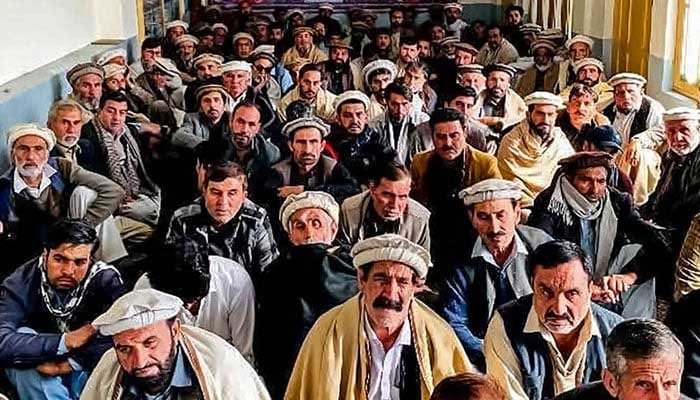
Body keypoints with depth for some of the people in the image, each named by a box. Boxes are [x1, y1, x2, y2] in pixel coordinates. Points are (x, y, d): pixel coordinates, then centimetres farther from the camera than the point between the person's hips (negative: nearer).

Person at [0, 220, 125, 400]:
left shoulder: (106, 279, -21)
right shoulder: (21, 283, -21)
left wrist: (70, 363, -33)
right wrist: (66, 341, -37)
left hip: (86, 371, 0)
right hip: (33, 376, 1)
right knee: (23, 334, -29)